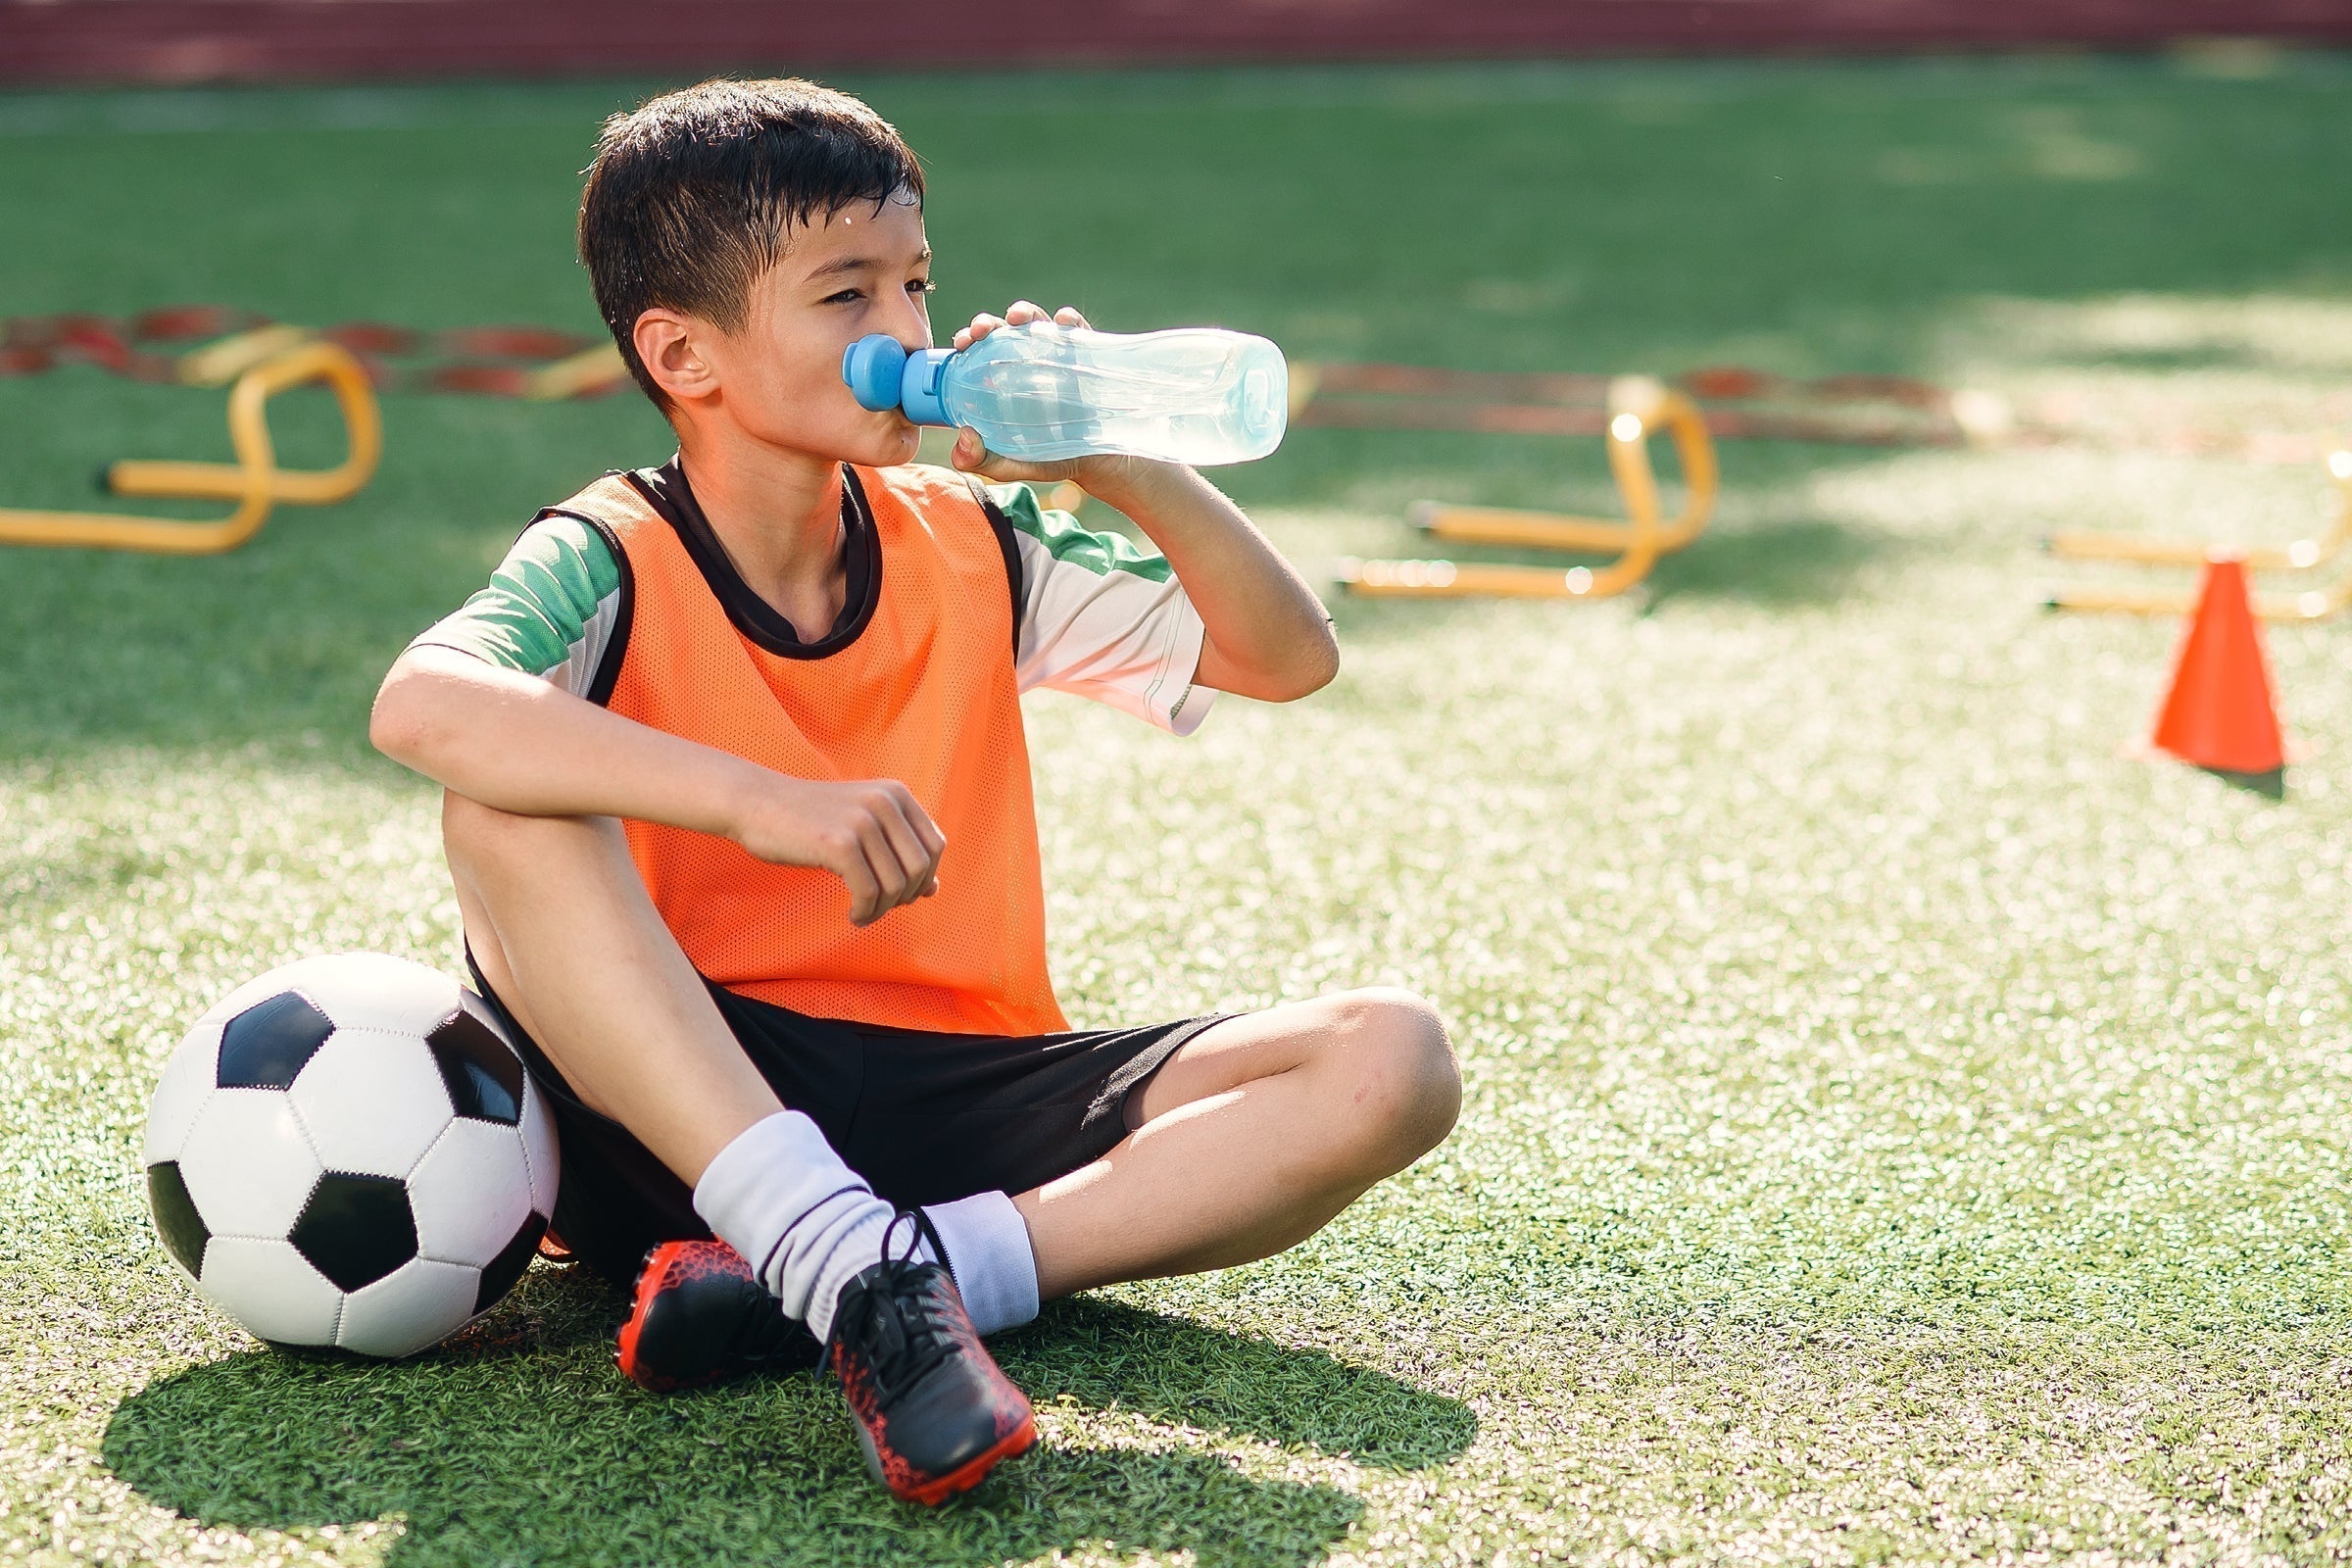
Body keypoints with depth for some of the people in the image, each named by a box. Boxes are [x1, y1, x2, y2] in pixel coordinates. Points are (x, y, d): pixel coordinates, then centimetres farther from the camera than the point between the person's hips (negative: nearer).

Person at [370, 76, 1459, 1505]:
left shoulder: (974, 550, 7)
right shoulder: (611, 565, -8)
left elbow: (1289, 658, 7)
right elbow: (420, 706, -31)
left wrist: (1121, 464, -7)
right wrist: (761, 800, -40)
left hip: (962, 1103, 4)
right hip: (679, 1112, -3)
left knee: (1391, 1059, -16)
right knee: (510, 807, -31)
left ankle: (956, 1262, -29)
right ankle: (849, 1260, -38)